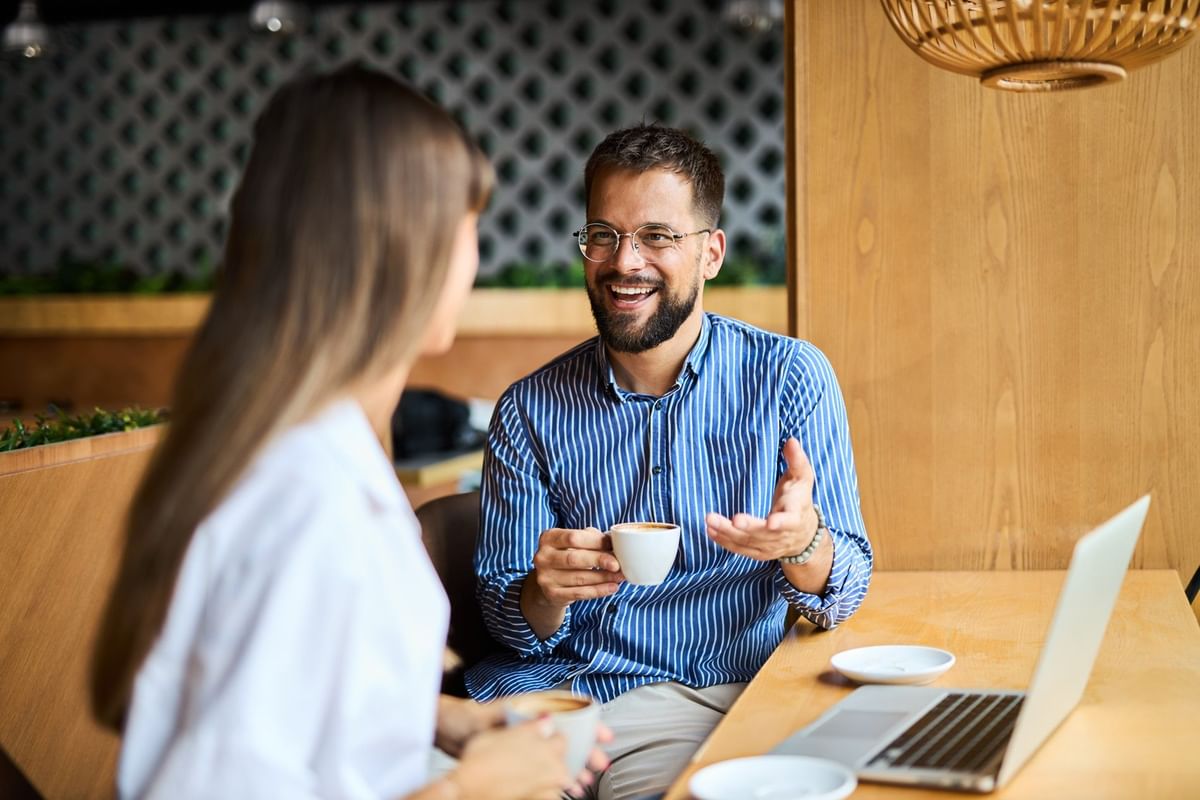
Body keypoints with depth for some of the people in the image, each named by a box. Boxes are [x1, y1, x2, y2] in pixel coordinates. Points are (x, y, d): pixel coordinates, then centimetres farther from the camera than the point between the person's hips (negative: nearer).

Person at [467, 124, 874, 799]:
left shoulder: (791, 377, -1)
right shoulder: (530, 411, 2)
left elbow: (844, 596, -2)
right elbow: (512, 628, 4)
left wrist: (802, 542, -25)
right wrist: (546, 592, -20)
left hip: (728, 694, 0)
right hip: (564, 688, 1)